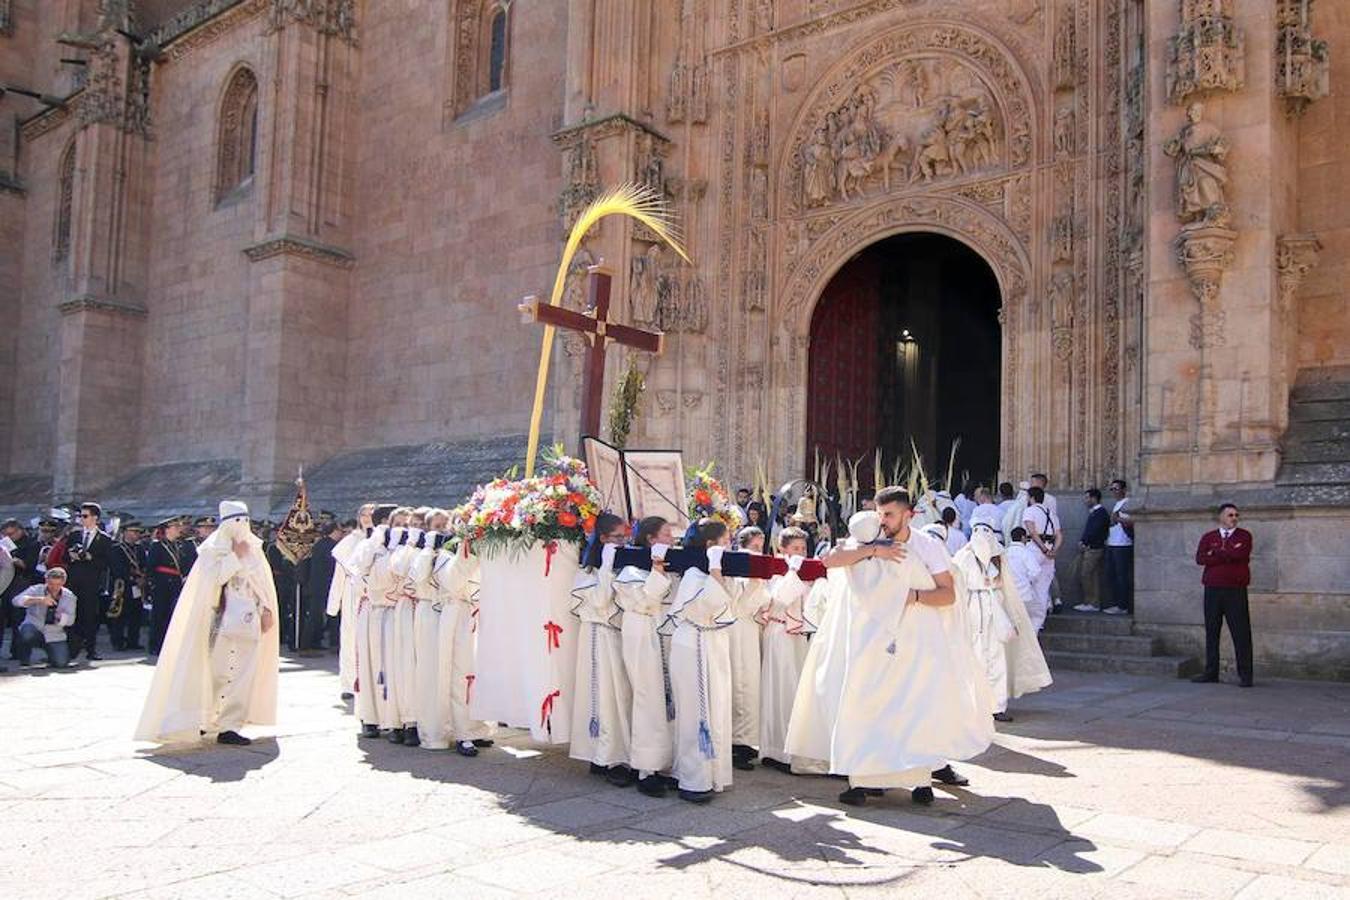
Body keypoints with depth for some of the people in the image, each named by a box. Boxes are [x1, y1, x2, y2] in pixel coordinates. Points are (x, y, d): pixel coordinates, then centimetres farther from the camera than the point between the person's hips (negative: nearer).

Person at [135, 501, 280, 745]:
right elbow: (212, 579, -13)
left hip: (249, 619, 5)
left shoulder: (253, 548, 13)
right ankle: (226, 725, -4)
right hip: (225, 617, -5)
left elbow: (263, 582, 13)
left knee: (244, 672, 1)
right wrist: (235, 557, -12)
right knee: (223, 671, -8)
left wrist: (266, 610, 4)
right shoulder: (213, 549, 0)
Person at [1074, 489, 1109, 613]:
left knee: (1087, 576, -9)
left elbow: (1095, 531, -18)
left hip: (1094, 550, -9)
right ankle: (1088, 602, 13)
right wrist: (1082, 542, 3)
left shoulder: (1101, 512, -11)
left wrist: (1084, 543, -9)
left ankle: (1093, 604, -4)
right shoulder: (1092, 512, 19)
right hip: (1086, 549, 9)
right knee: (1082, 576, 8)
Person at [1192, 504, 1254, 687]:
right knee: (1211, 632, 7)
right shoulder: (1208, 537, 12)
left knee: (1241, 633, -4)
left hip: (1236, 591, -3)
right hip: (1212, 590, 3)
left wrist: (1216, 553, -3)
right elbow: (1200, 558, -4)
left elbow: (1240, 554, -14)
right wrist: (1228, 556, -8)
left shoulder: (1244, 536, 6)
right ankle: (1211, 672, 15)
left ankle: (1245, 674, 3)